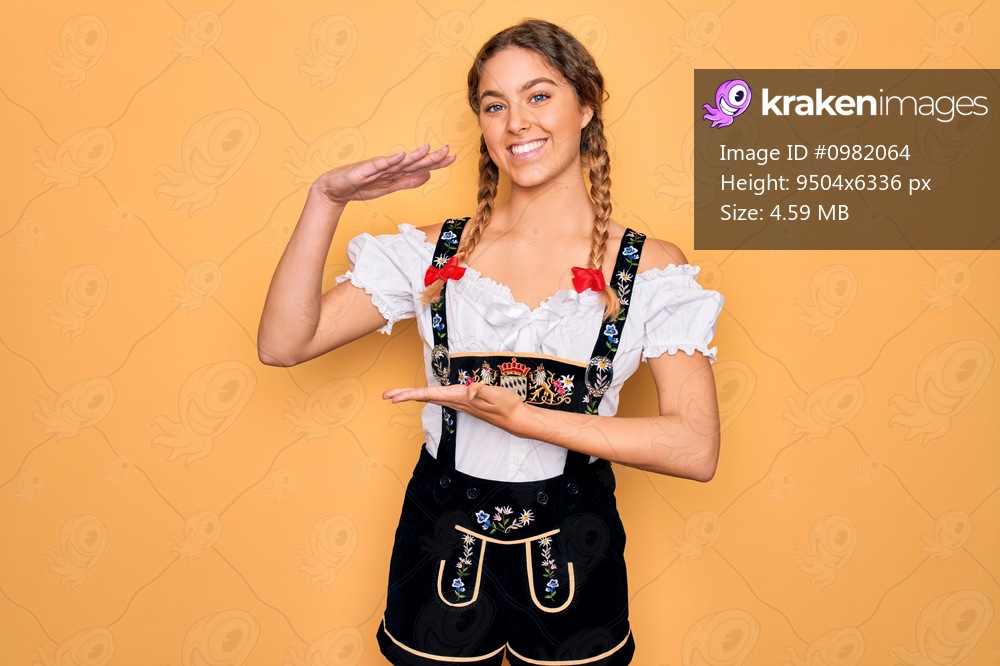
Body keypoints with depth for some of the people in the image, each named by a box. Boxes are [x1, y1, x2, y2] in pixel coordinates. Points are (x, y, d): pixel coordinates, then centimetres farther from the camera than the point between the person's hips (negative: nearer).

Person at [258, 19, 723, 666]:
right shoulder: (436, 253, -4)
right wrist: (326, 200, -18)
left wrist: (518, 415, -24)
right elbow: (284, 343, -9)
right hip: (443, 543, 1)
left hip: (570, 556, 0)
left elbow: (696, 449, -18)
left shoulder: (651, 268, -9)